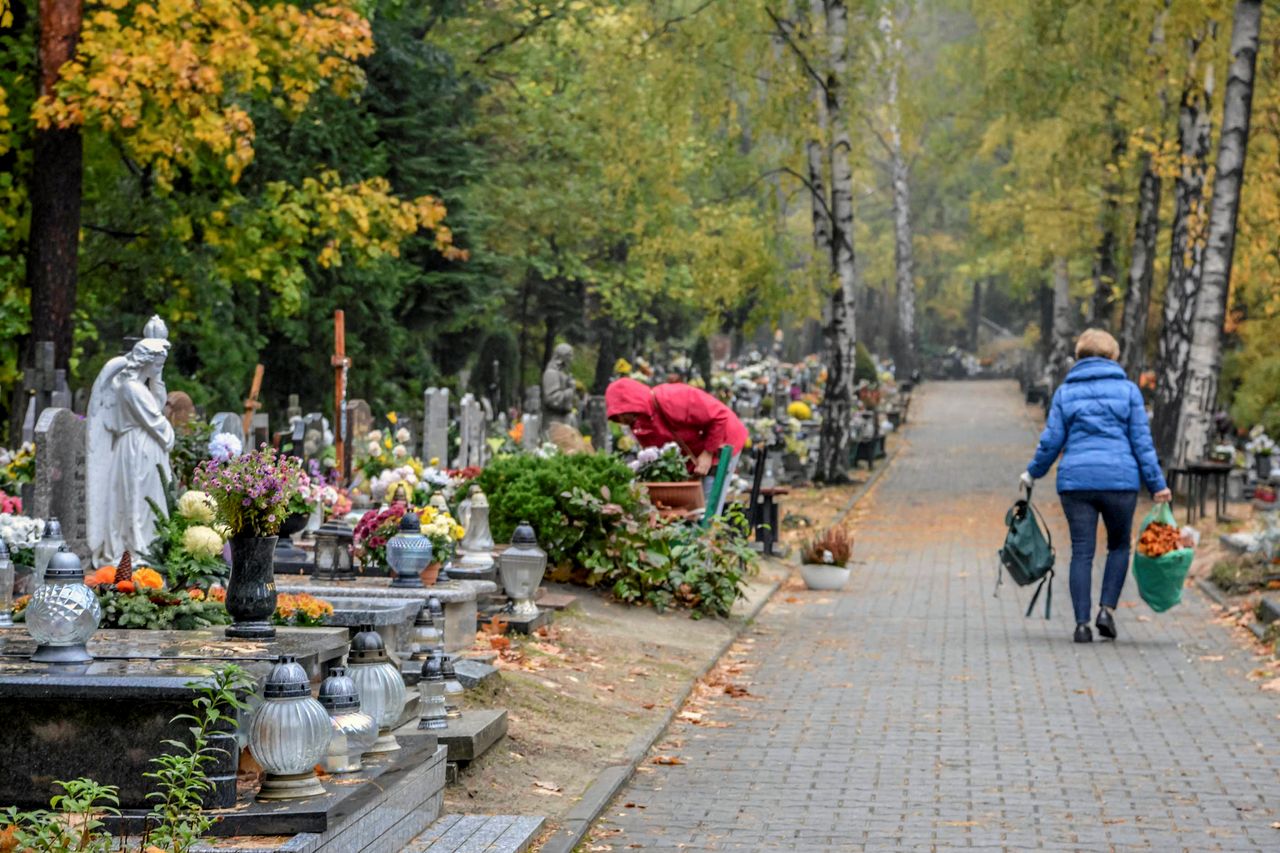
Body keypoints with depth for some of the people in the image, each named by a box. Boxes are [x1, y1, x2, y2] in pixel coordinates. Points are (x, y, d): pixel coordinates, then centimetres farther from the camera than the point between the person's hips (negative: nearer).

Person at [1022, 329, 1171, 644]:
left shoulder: (1065, 391, 7)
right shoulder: (1127, 390, 4)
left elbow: (1051, 440, 5)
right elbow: (1141, 441, 1)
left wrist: (1033, 473, 20)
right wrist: (1157, 484, 4)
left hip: (1075, 479, 1)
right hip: (1119, 479, -1)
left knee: (1082, 552, 4)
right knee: (1119, 546, 16)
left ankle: (1082, 623, -1)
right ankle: (1107, 609, 1)